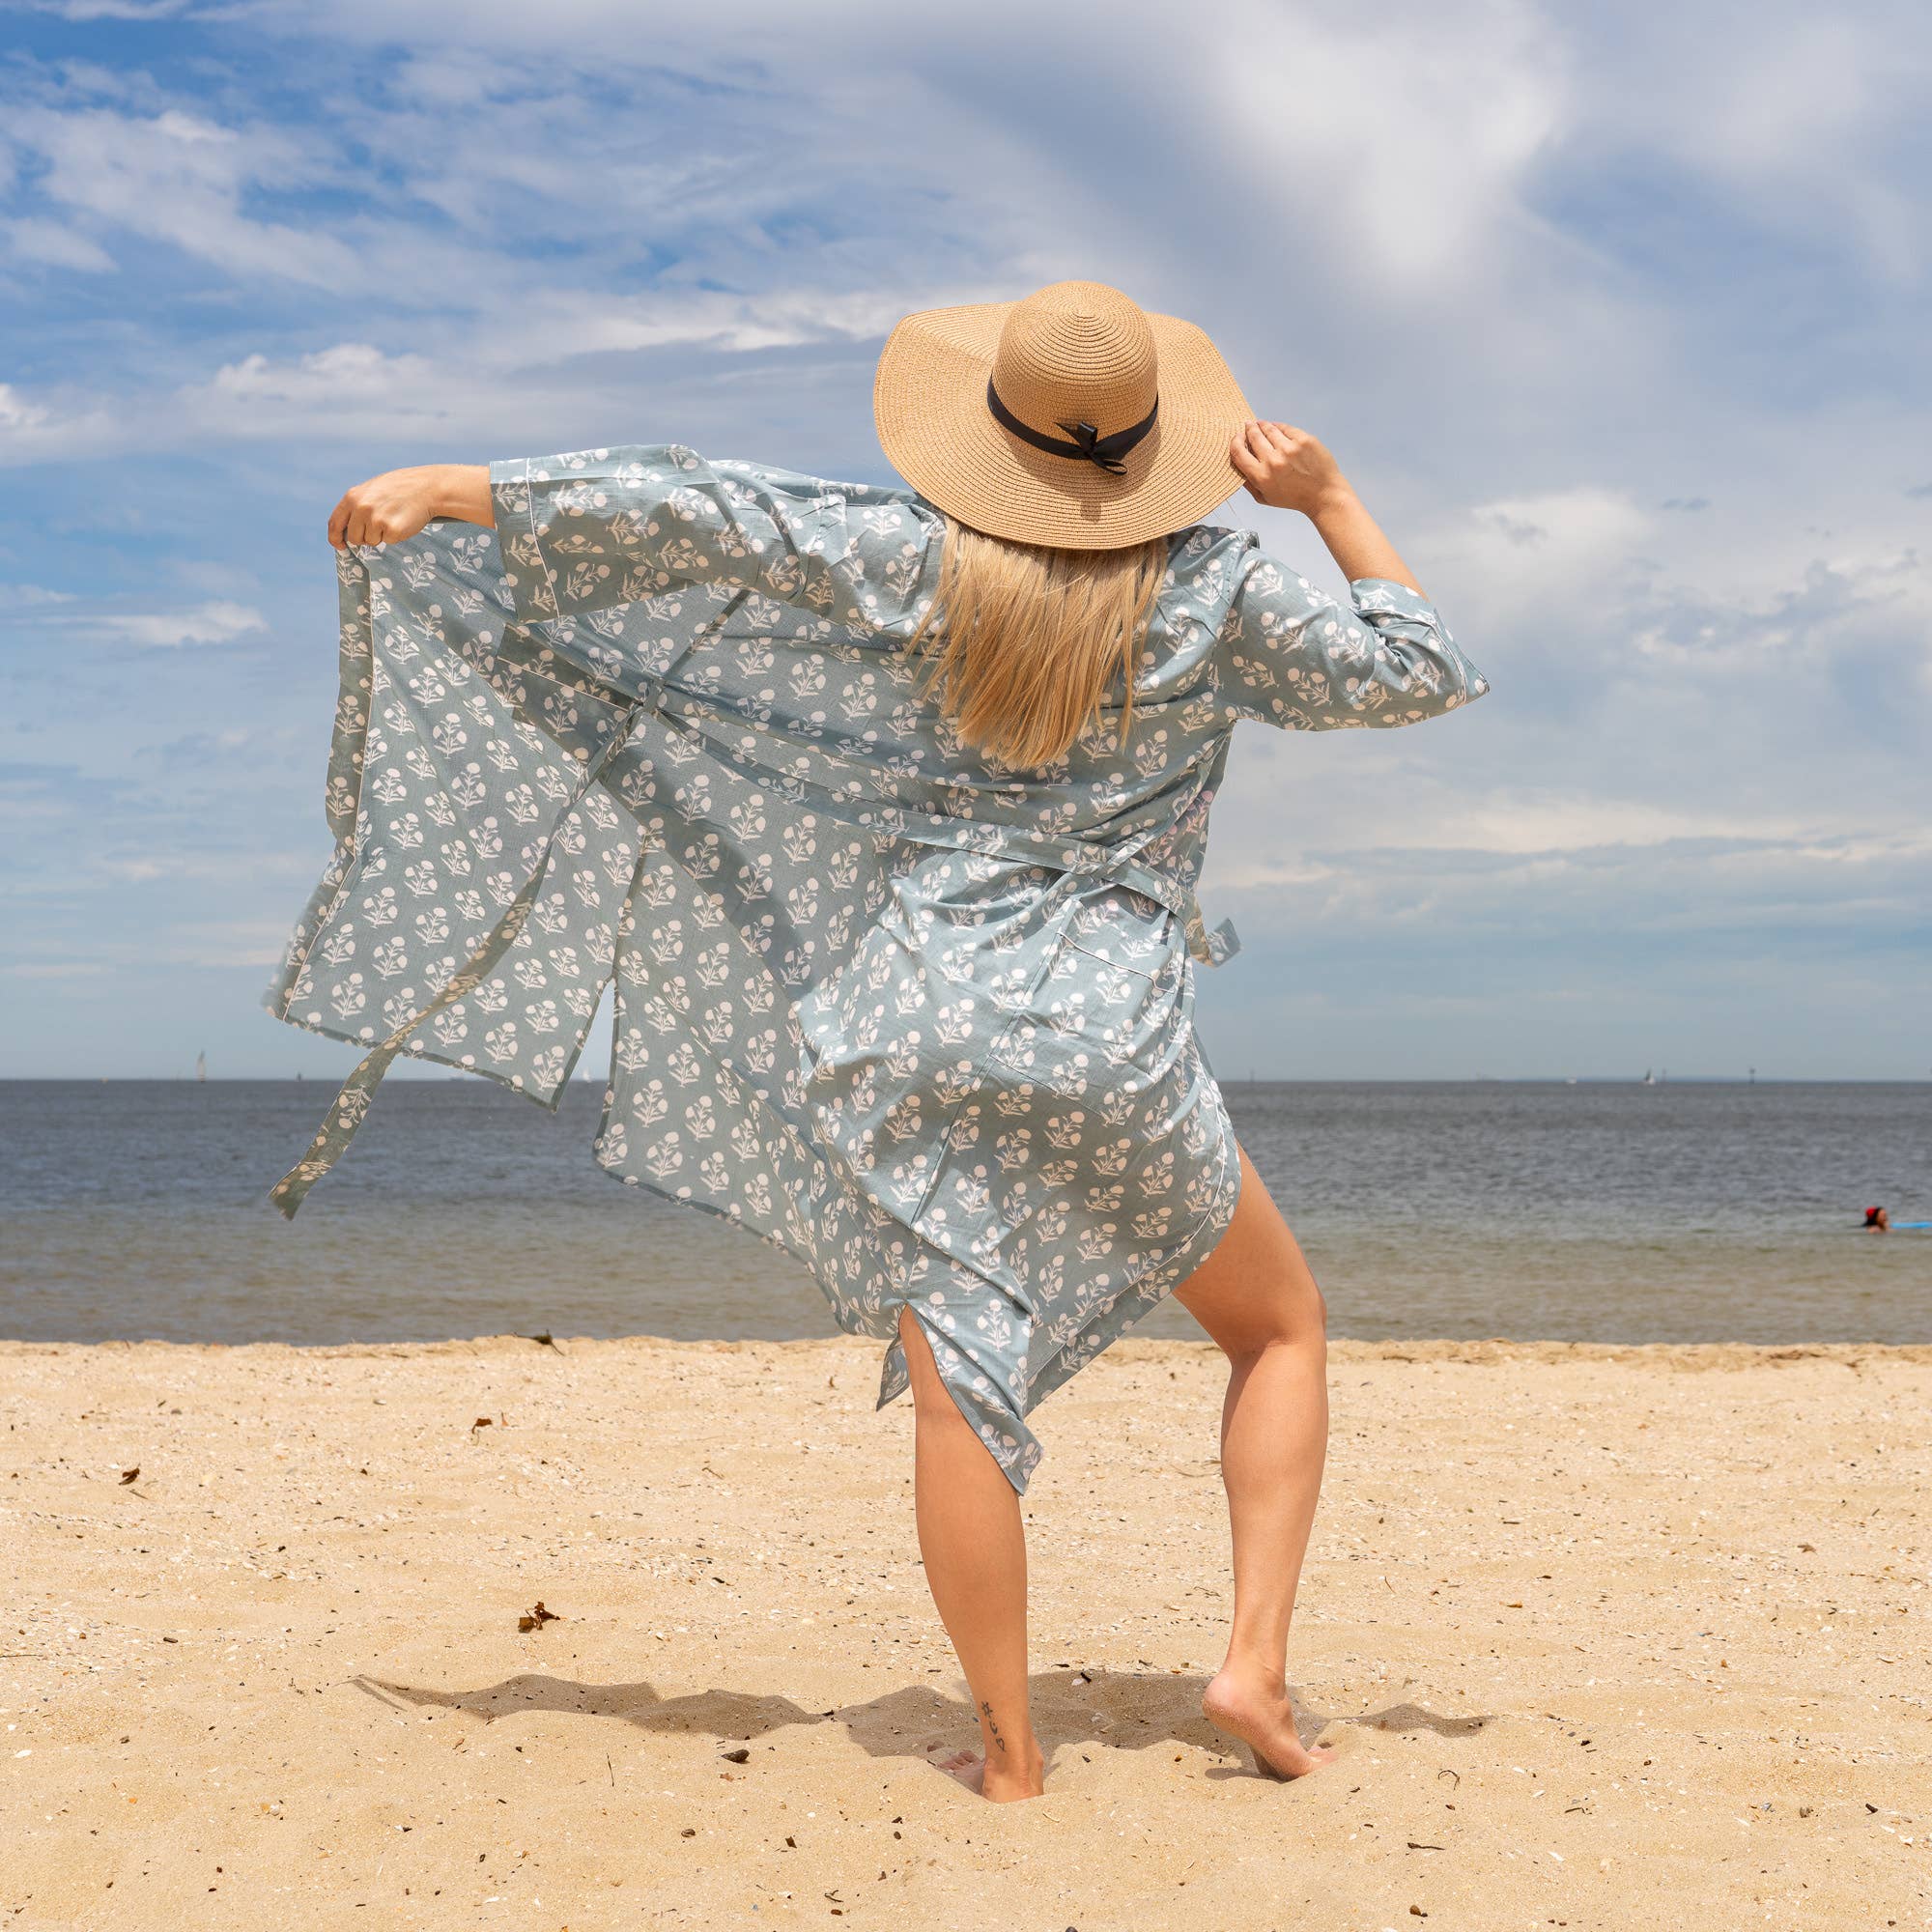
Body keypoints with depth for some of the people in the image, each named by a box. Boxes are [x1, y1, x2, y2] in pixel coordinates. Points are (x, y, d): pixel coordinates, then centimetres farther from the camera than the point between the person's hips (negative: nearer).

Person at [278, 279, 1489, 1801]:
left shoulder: (917, 562, -2)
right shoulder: (1211, 591, -4)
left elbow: (693, 516, -2)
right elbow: (1422, 674, 7)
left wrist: (452, 489, 6)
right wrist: (1331, 500, 12)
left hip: (914, 1022, 1)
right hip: (1113, 1046, -1)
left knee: (959, 1388, 3)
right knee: (1283, 1326, 18)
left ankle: (1009, 1751, 7)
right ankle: (1257, 1662, 8)